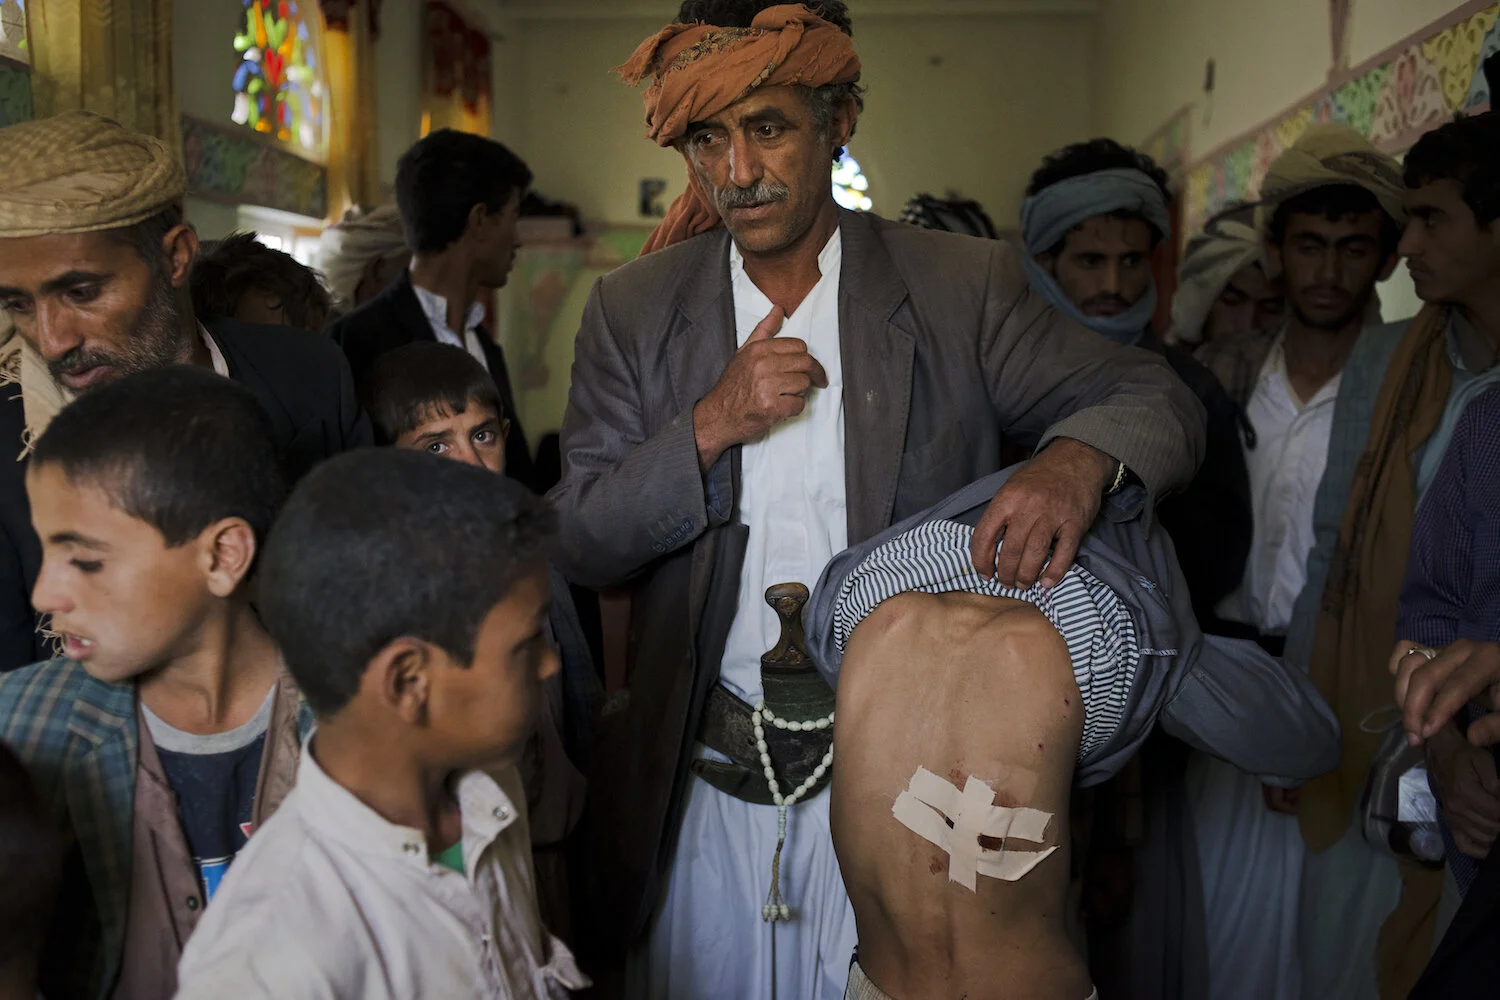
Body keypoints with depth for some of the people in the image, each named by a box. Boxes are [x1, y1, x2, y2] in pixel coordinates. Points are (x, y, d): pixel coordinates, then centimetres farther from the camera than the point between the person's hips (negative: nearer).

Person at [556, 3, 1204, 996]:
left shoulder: (959, 285, -4)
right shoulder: (635, 309, 1)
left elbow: (1161, 402, -5)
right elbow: (578, 545, -2)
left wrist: (1078, 461, -28)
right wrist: (710, 425, -18)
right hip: (704, 785, 2)